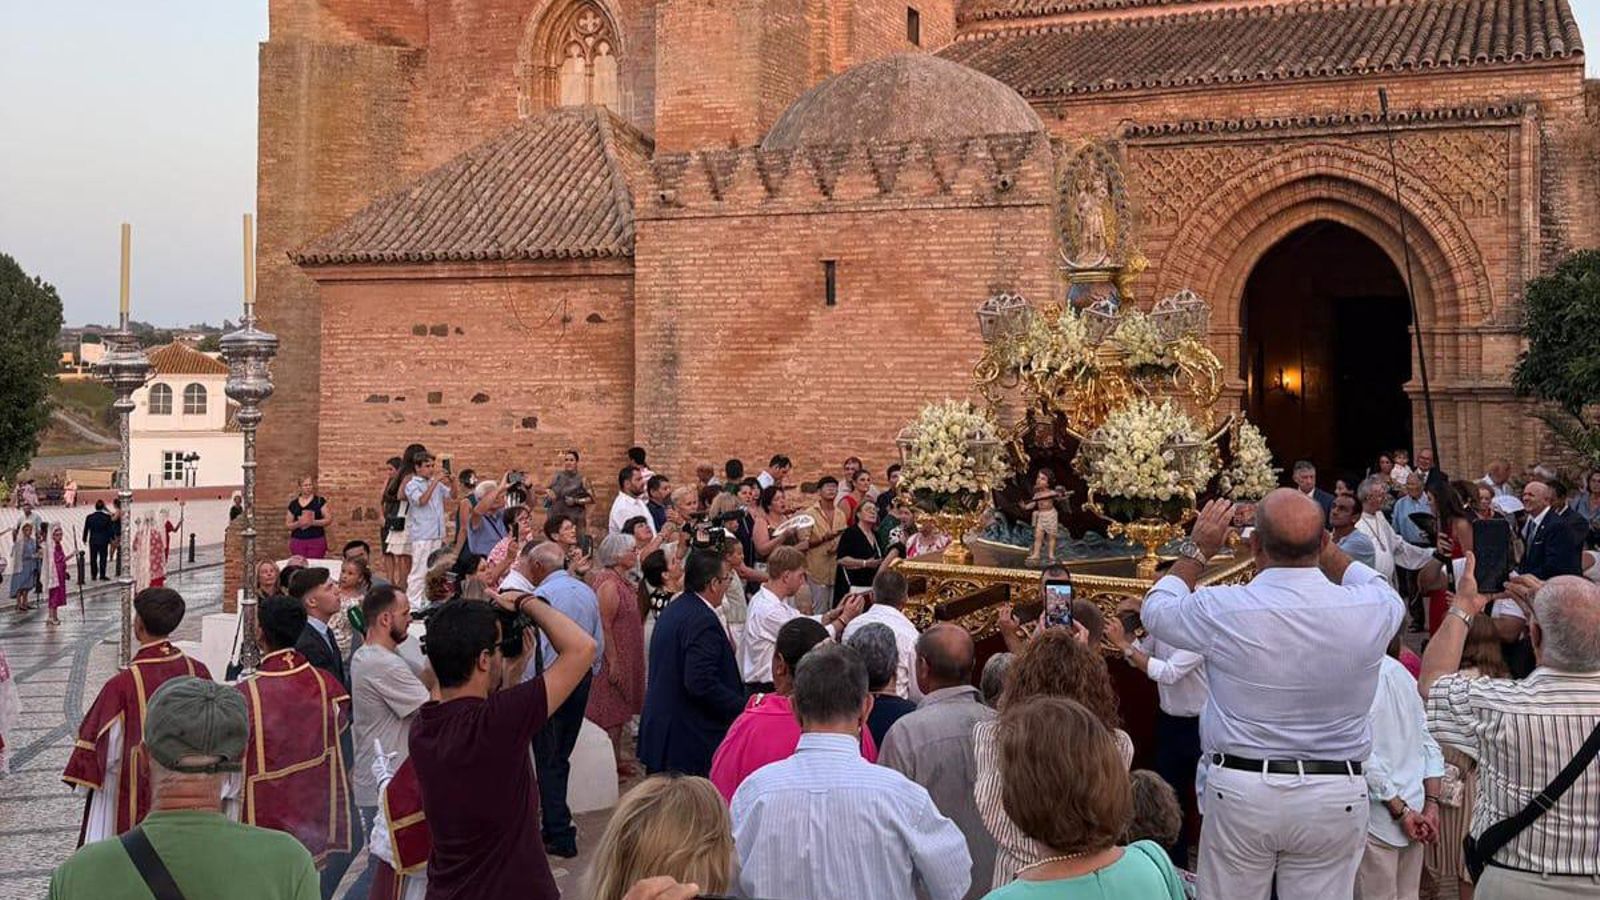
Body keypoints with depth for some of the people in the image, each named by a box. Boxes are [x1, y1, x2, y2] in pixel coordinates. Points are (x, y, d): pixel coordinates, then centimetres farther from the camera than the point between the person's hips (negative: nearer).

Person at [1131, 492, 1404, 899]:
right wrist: (1326, 550, 20)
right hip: (1336, 795, 2)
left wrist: (1197, 550, 16)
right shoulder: (1367, 610, -9)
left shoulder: (1222, 611, -15)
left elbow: (1155, 609, 7)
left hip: (1241, 789, -2)